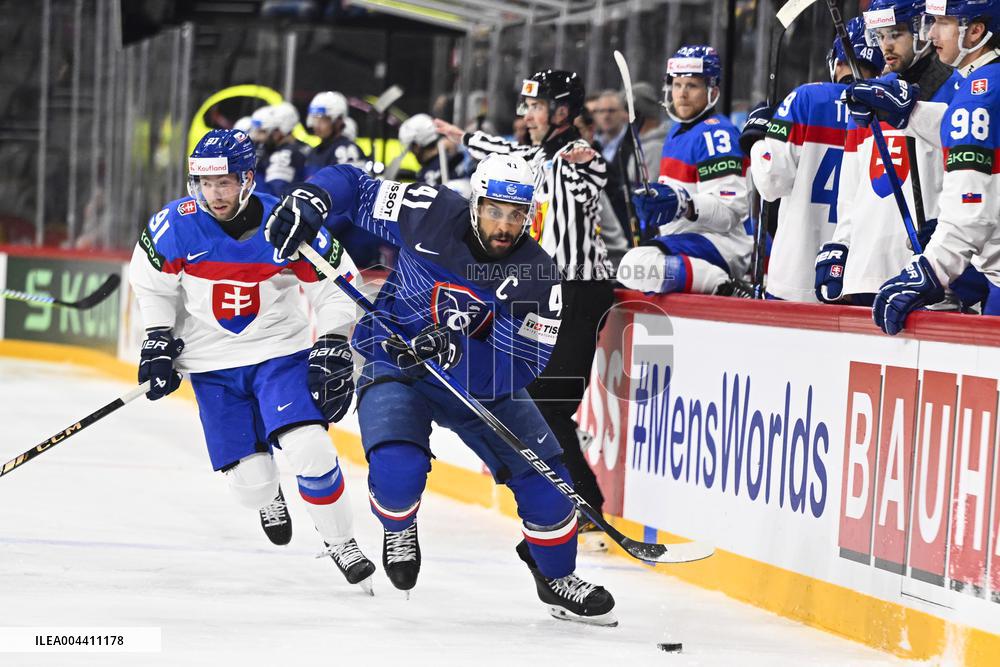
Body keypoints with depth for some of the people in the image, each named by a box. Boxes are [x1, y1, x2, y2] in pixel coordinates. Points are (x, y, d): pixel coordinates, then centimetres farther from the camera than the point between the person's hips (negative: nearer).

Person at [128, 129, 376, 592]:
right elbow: (153, 283, 5)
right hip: (213, 366, 1)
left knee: (308, 447, -21)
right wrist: (158, 341, -2)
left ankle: (340, 543, 0)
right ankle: (269, 498, 35)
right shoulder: (176, 225, -12)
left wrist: (334, 345, -9)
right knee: (249, 481, -4)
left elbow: (336, 284, -3)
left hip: (281, 353, -1)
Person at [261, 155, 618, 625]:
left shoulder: (536, 277, -18)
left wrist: (457, 352, -40)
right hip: (395, 362, -2)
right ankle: (399, 530, 10)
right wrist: (308, 202, -28)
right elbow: (354, 188, -7)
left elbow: (518, 369, -24)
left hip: (481, 377, 2)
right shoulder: (430, 215, -19)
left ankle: (556, 578, 26)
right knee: (397, 470, -28)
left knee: (545, 480, -3)